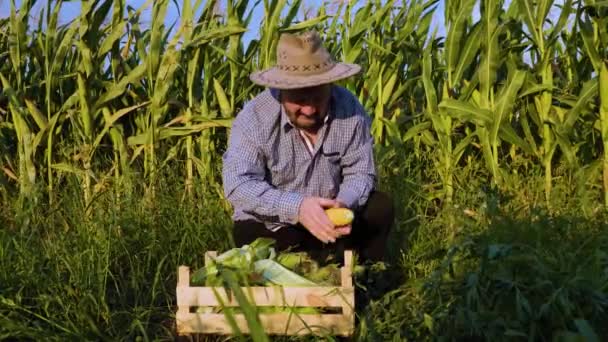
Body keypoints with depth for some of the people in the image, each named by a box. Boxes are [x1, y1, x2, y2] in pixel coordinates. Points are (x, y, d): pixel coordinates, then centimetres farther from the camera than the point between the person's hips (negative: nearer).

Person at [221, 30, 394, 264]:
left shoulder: (349, 109, -14)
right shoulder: (255, 117, -23)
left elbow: (360, 173, -10)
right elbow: (238, 185, -31)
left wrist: (344, 205, -34)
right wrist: (296, 207, -45)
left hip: (327, 216, 3)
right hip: (270, 226, -3)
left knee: (380, 207, -16)